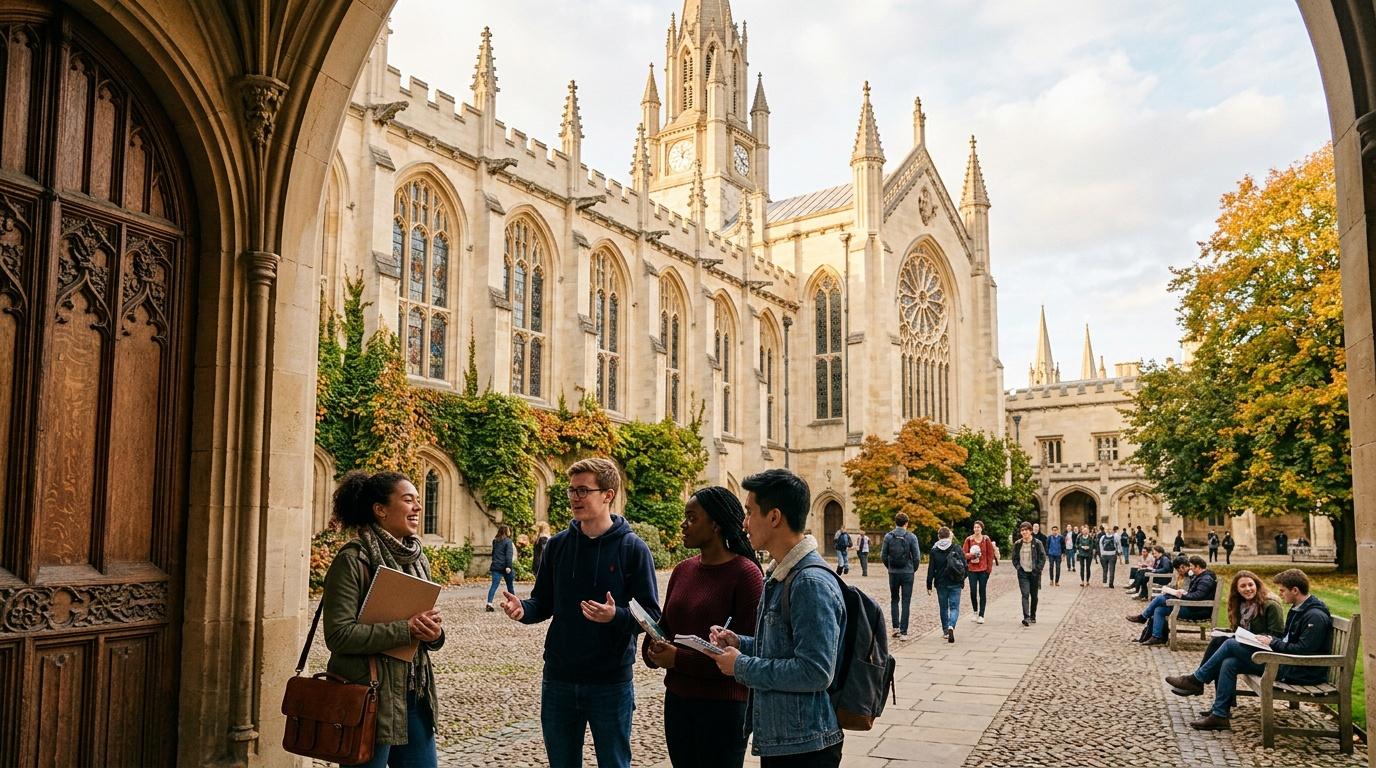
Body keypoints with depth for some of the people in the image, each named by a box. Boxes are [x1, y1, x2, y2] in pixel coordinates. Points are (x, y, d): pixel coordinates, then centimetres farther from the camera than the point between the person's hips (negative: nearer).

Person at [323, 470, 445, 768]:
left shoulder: (418, 559, 10)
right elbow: (338, 635, -19)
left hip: (414, 694, 7)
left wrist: (435, 633, -7)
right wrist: (406, 630, -22)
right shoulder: (353, 560, -13)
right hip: (370, 696, -7)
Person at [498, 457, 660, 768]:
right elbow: (544, 603, 10)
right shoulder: (558, 544, 4)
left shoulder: (633, 549, -8)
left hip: (611, 683, -4)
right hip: (558, 680, 4)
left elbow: (651, 614, -9)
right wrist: (523, 609, -12)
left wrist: (616, 616, -28)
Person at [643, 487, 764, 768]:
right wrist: (654, 649, -6)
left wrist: (680, 659, -18)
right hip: (677, 699, 6)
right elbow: (665, 624, 17)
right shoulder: (682, 571, 8)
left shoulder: (746, 573, -13)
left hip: (723, 705, -6)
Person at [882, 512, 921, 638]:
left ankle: (896, 627, 11)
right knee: (906, 602, 3)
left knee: (894, 600, 17)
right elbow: (917, 557, -7)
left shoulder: (888, 536, -2)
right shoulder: (911, 537, -6)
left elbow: (883, 556, -2)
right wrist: (913, 569, 9)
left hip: (893, 573, 1)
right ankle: (903, 632, 0)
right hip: (908, 573, -1)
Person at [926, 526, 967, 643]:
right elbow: (965, 567, 1)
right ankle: (951, 627, -23)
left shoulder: (934, 551, -4)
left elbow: (931, 570, -4)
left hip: (941, 584, 1)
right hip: (955, 584, 0)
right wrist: (962, 580, 17)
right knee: (954, 607, 2)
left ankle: (946, 630, 22)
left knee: (943, 608, 15)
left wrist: (929, 586, 3)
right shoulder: (957, 549, -2)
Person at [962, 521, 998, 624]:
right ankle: (975, 612, 20)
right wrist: (971, 555, -15)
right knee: (973, 591, -3)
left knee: (982, 592, 0)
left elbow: (990, 554, 5)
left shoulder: (986, 540, 2)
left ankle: (981, 615, 5)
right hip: (972, 569, 0)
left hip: (984, 569, 0)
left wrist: (989, 567, -1)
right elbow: (964, 554, 4)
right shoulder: (969, 539, 2)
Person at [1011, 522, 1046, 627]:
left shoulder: (1037, 543, -4)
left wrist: (1037, 569, -9)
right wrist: (1018, 567, -2)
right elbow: (1014, 558, 12)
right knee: (1025, 595, -11)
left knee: (1034, 595, 10)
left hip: (1034, 573, -1)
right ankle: (1026, 617, -19)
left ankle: (1033, 616, 23)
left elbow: (1043, 557, -2)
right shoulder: (1017, 544, 4)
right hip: (1022, 573, 1)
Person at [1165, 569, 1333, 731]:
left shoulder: (1315, 616, -17)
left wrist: (1273, 643, -15)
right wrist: (1269, 638, 5)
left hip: (1299, 672, -10)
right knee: (1229, 663, -4)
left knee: (1231, 645, -11)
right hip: (1287, 663, 10)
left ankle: (1196, 680, 3)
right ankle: (1220, 716, -1)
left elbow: (1302, 650, -24)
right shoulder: (1298, 609, 14)